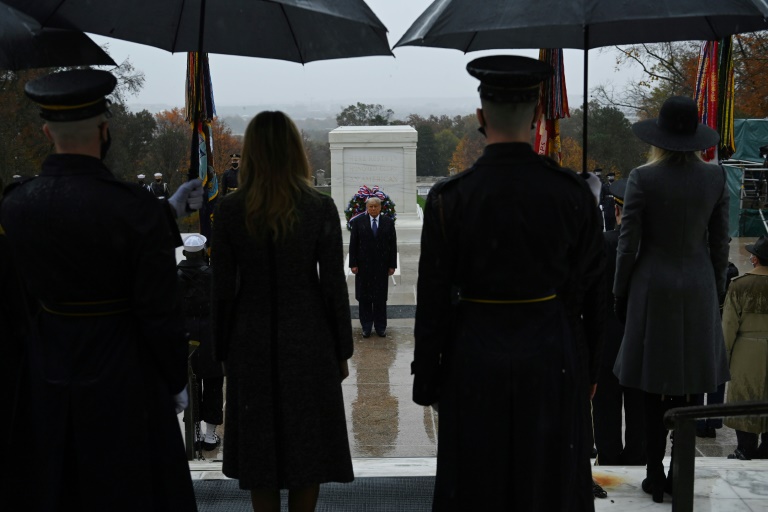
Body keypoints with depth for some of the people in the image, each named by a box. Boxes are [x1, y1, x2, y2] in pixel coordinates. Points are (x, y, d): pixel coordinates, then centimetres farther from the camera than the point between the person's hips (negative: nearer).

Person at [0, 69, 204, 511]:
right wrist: (176, 381, -2)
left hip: (46, 379, 5)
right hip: (123, 377, -4)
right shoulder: (135, 208, -20)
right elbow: (159, 312, -16)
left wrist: (168, 212, 16)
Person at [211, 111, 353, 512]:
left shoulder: (229, 211, -7)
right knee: (307, 445, 11)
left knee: (258, 447, 12)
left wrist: (223, 351, 8)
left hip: (252, 342, 1)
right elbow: (334, 287, -6)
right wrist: (342, 351, 4)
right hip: (308, 342, -1)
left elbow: (222, 289, -4)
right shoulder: (320, 209, -10)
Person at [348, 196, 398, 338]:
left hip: (382, 266, 1)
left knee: (381, 297, 5)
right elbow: (353, 244, -1)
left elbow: (393, 245, 3)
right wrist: (353, 264, -6)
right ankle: (366, 326, 14)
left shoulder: (388, 222, 3)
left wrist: (392, 265, -1)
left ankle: (380, 326, 14)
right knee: (364, 297, 5)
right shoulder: (358, 222, 0)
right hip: (363, 265, 0)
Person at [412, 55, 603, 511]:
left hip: (475, 363, -1)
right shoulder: (572, 192, -7)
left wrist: (426, 383, 3)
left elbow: (434, 302, -7)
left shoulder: (450, 199, -12)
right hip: (554, 360, 2)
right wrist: (590, 368, 11)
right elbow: (591, 289, 0)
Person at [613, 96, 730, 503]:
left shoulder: (642, 178, -11)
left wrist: (620, 293, 3)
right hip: (698, 288, 3)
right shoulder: (715, 177, -2)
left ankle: (655, 477, 12)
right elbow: (720, 242, 3)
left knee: (654, 390, 6)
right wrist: (716, 291, 14)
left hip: (653, 287, -2)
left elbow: (628, 244, -8)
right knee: (688, 389, 10)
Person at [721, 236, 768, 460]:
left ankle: (746, 449, 9)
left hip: (746, 350, -3)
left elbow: (730, 324, -7)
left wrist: (725, 352, 2)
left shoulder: (740, 285, -9)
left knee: (745, 399, 6)